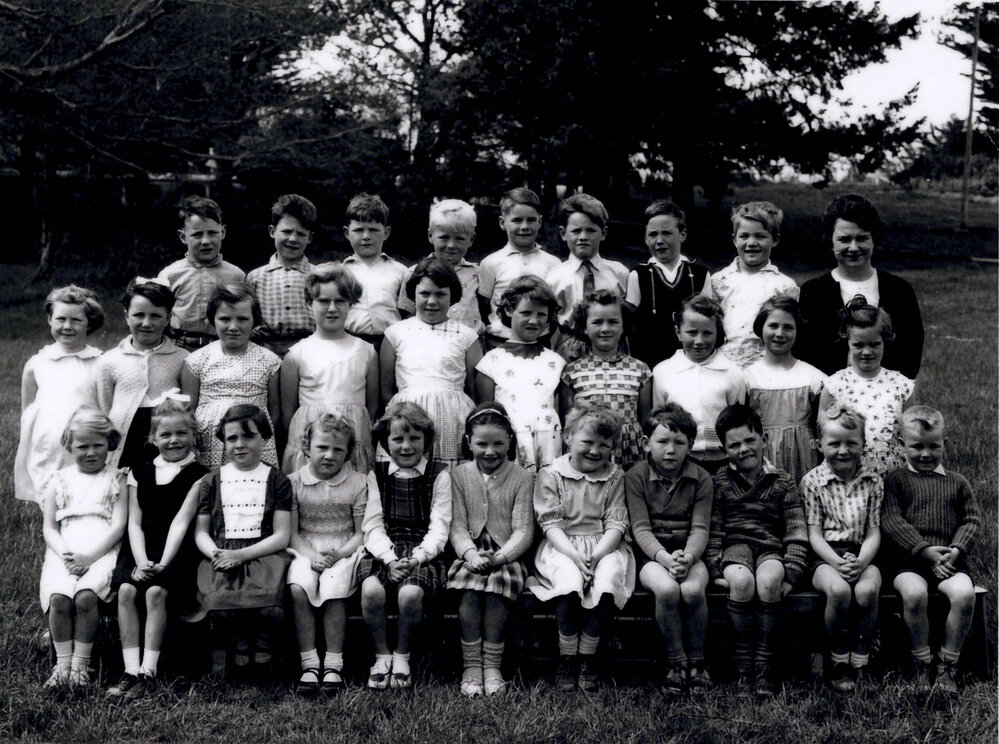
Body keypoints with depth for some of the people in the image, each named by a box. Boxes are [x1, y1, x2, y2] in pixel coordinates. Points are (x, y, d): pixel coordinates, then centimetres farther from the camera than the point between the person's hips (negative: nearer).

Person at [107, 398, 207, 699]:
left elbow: (181, 521, -8)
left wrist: (163, 563, -18)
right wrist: (142, 562, -10)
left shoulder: (198, 475, 3)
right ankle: (131, 671, -22)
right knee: (126, 590, -24)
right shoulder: (140, 473, 14)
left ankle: (148, 672, -24)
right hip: (141, 550, 3)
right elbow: (135, 523, 7)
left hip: (177, 551, -3)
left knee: (156, 592, -29)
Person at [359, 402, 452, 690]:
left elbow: (439, 526, 0)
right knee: (371, 589, -31)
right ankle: (382, 654, -6)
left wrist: (418, 556, -17)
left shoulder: (439, 474, 7)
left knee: (410, 592, -33)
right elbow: (373, 525, 4)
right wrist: (389, 558, -14)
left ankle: (402, 655, -4)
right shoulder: (376, 475, 13)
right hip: (383, 551, 2)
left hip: (422, 552, -2)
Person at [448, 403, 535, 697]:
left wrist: (499, 557, -21)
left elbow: (523, 531, -4)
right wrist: (470, 554, -18)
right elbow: (458, 526, 2)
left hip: (507, 555, -1)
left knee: (498, 586, -31)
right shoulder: (459, 476, 9)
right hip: (470, 555, 1)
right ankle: (471, 666, -23)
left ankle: (492, 666, -22)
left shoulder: (522, 478, 2)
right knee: (468, 590, -28)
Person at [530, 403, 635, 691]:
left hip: (604, 547, 1)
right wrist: (574, 556, -20)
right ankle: (567, 657, -15)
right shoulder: (551, 475, 4)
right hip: (562, 547, -1)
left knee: (606, 583, -31)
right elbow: (551, 523, -4)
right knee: (570, 583, -33)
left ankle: (588, 657, -13)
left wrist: (595, 556, -18)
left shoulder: (615, 477, 9)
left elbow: (616, 525, 1)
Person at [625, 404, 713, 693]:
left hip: (688, 553, 1)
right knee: (667, 589, -33)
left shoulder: (701, 479, 3)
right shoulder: (636, 477, -1)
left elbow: (700, 528, -3)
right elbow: (641, 528, -8)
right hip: (652, 554, -1)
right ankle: (675, 661, -12)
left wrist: (688, 557, -24)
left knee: (693, 590, -31)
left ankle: (696, 659, -7)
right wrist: (665, 558, -24)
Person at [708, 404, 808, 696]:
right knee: (741, 580, -35)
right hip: (735, 546, 0)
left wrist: (791, 574, -9)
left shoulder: (782, 482, 6)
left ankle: (764, 661, -22)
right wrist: (717, 570, -7)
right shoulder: (720, 482, 8)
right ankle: (743, 658, -17)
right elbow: (713, 530, 5)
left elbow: (797, 533, 2)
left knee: (769, 580, -35)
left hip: (772, 548, 0)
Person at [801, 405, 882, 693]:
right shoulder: (812, 481, 2)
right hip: (826, 557, -2)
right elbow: (814, 533, -2)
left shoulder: (873, 482, 8)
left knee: (867, 590, -32)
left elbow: (873, 532, 4)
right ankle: (838, 661, -11)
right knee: (839, 590, -35)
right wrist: (837, 562, -18)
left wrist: (861, 562, -16)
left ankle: (859, 661, -10)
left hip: (862, 555, 2)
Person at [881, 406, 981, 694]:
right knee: (914, 592, -34)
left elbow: (972, 520, 10)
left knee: (964, 593, -29)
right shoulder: (895, 481, 7)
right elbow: (892, 521, -4)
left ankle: (947, 664, -11)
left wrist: (956, 550, -9)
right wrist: (925, 550, -15)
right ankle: (921, 663, -14)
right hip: (909, 561, -2)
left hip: (950, 561, 2)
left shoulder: (957, 483, 17)